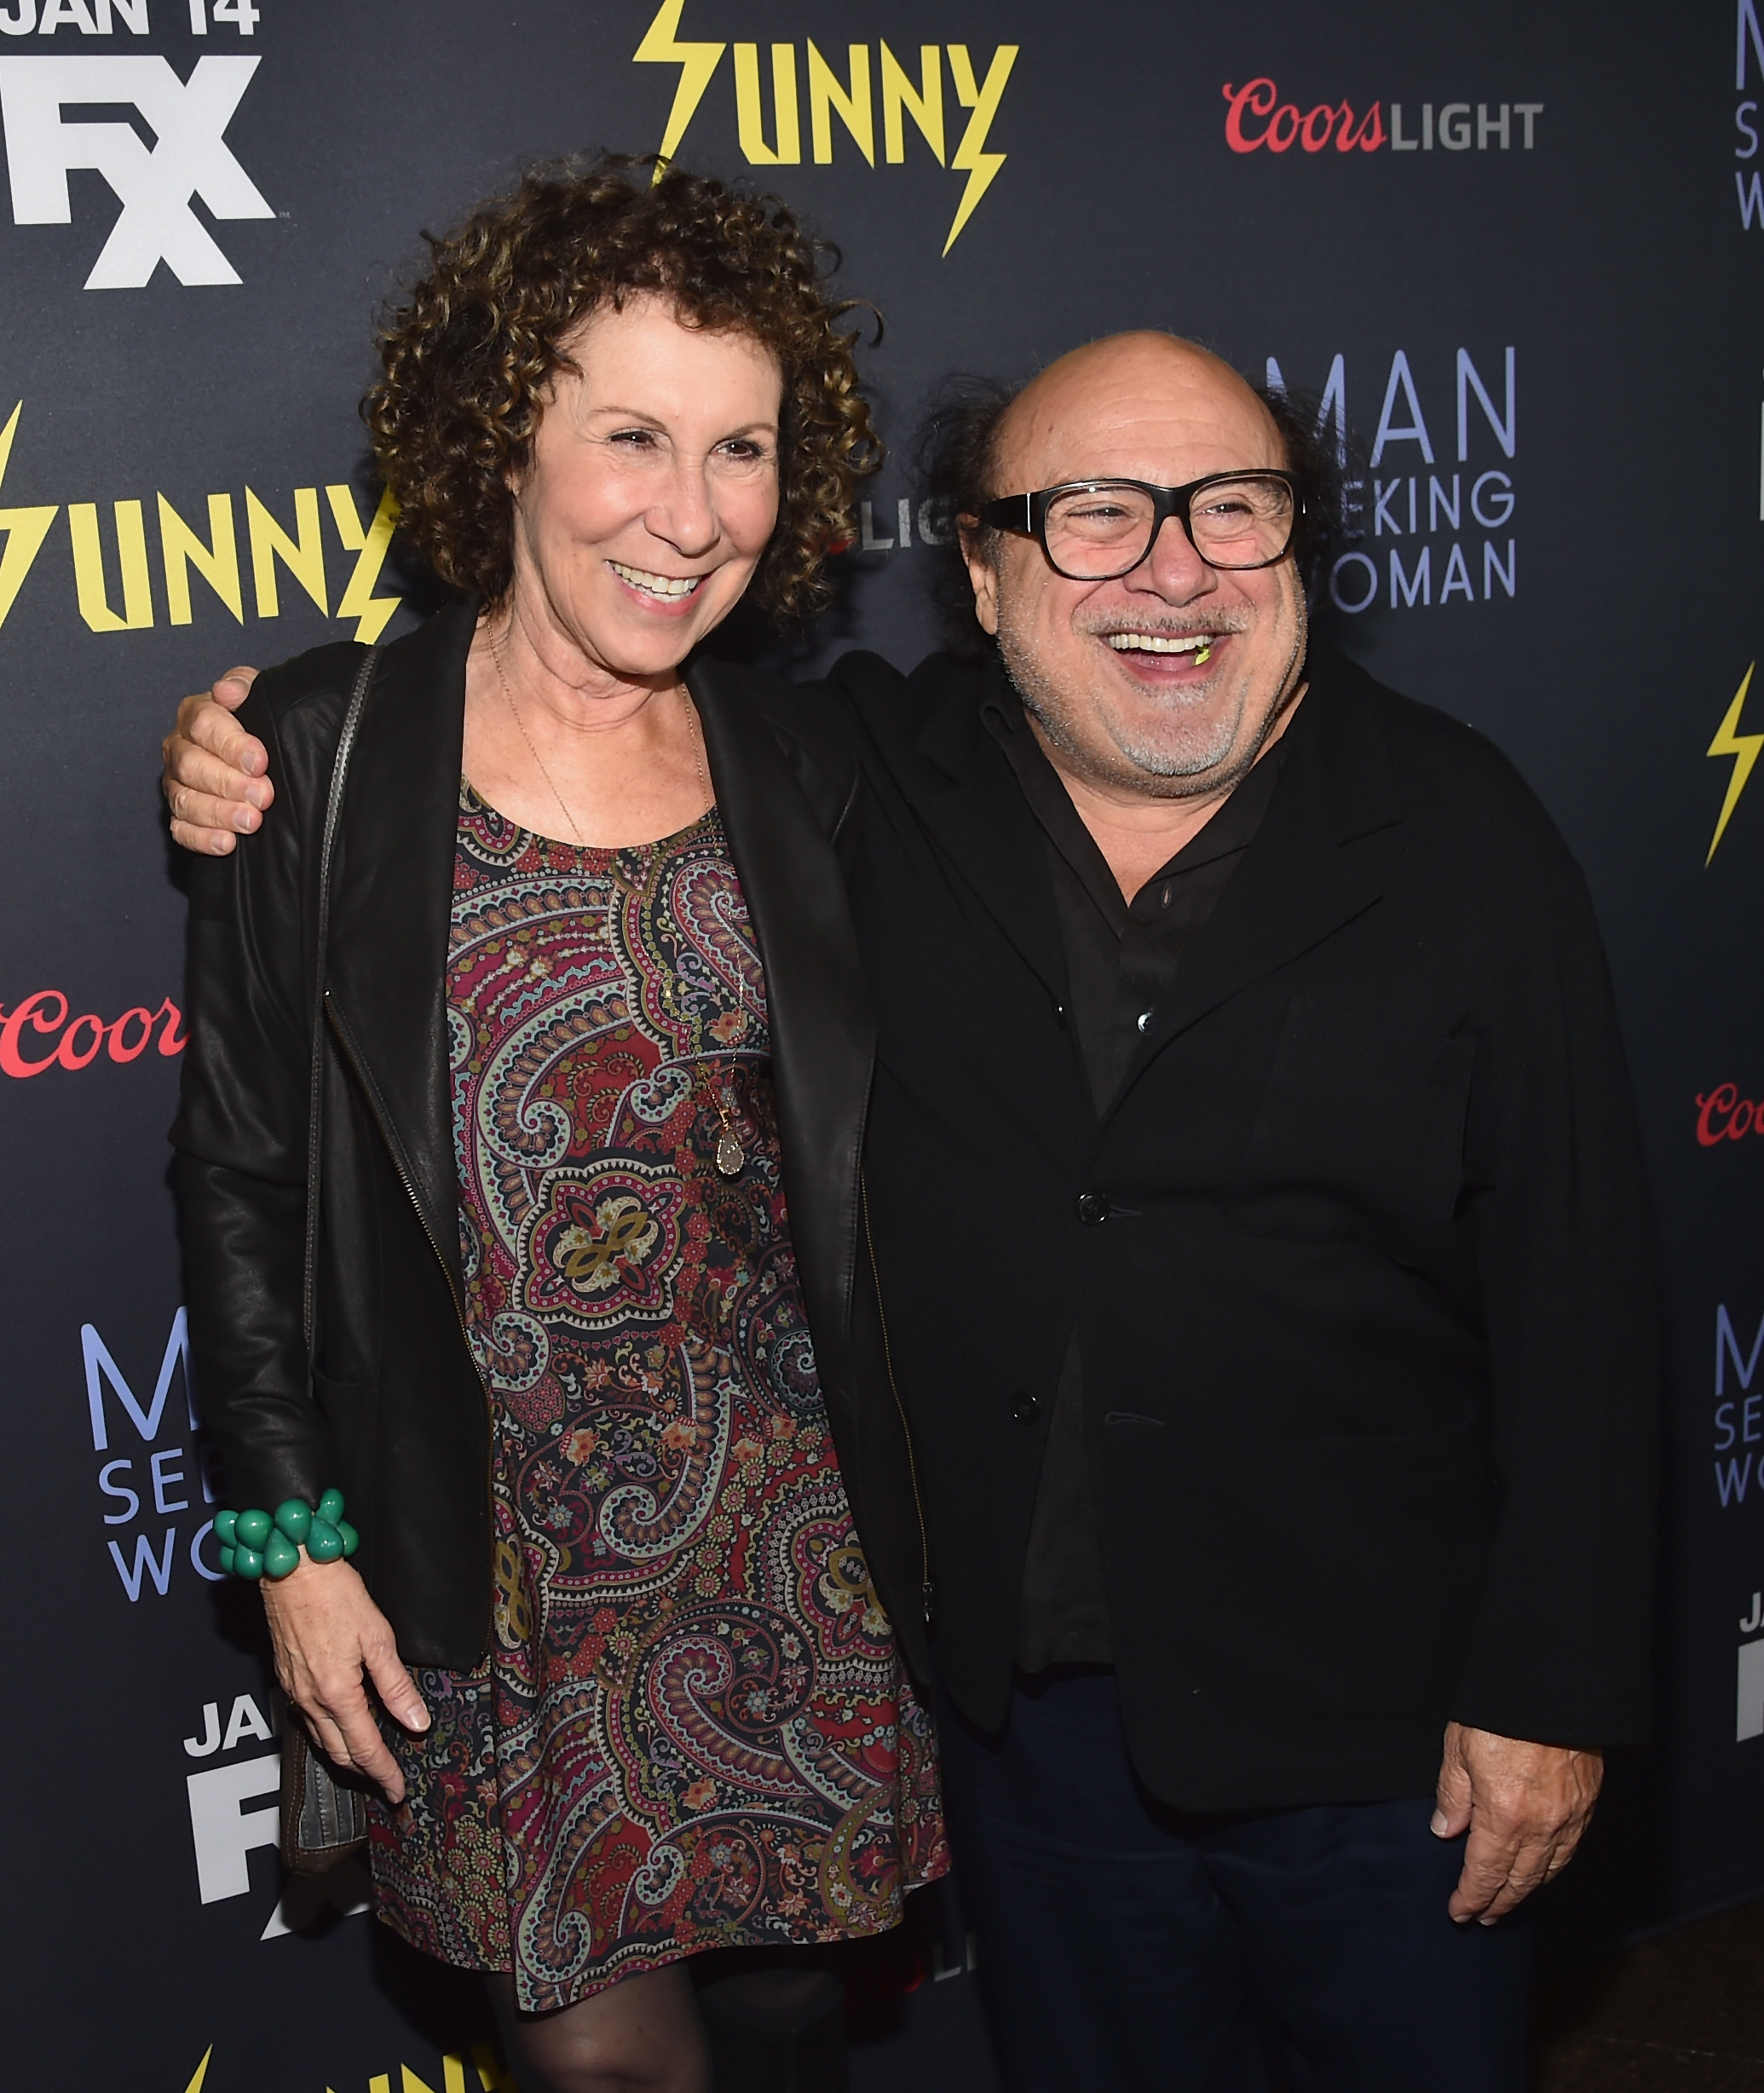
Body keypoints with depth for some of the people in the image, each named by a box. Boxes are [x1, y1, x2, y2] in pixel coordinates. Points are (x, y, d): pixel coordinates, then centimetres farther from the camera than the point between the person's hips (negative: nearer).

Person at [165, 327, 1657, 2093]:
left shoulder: (1462, 840, -10)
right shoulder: (871, 791, -6)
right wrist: (265, 775, -7)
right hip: (1028, 1702, 2)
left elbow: (1578, 1295, -8)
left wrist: (1550, 1686, -8)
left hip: (1381, 1724, -1)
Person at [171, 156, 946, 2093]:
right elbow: (239, 1173, -3)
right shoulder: (321, 752, -7)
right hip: (487, 1551, -2)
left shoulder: (793, 772, 2)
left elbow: (855, 1152, 9)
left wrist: (908, 1500, 8)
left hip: (786, 1529, 3)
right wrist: (294, 1538, -4)